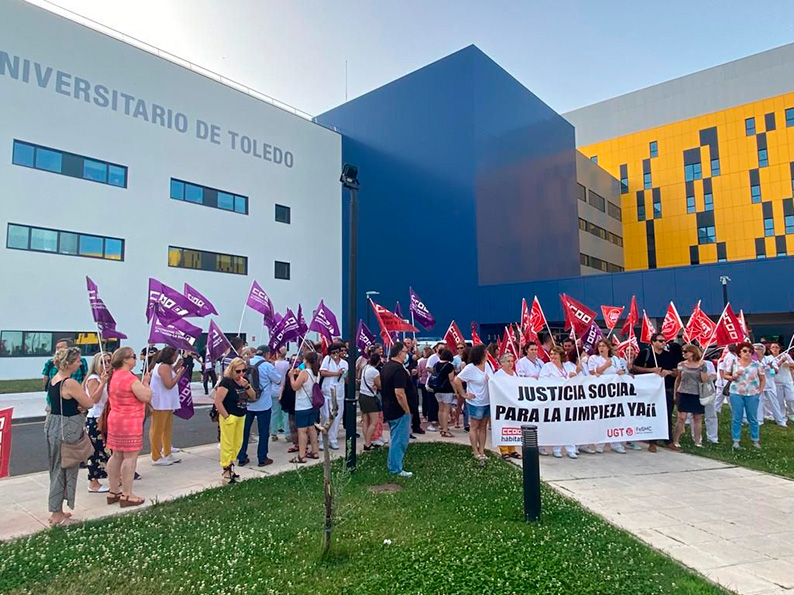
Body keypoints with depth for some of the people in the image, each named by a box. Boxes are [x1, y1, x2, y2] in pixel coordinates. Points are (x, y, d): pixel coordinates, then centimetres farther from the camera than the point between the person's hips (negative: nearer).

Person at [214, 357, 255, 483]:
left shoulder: (244, 381, 7)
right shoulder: (226, 382, -15)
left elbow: (253, 396, 7)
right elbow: (218, 402, -18)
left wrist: (247, 386, -10)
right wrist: (226, 416, -16)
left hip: (241, 416, 8)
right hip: (229, 417, -8)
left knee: (237, 444, 15)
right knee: (227, 444, -1)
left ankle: (230, 466, 28)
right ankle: (226, 471, 8)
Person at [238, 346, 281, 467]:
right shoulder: (267, 366, -14)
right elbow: (278, 380, -4)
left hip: (247, 403, 5)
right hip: (263, 405, -5)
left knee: (244, 430, 13)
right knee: (263, 431, 6)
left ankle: (241, 458, 19)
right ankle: (262, 459, 12)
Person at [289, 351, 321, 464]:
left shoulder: (304, 372, -18)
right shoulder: (317, 373, 6)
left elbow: (295, 387, -16)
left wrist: (292, 376, -3)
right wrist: (299, 375, 16)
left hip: (302, 407, -8)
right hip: (313, 405, 8)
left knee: (302, 430, -4)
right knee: (311, 428, 16)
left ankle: (301, 456, -1)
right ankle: (314, 452, 23)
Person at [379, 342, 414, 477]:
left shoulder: (386, 367, 8)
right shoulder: (399, 369, -22)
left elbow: (382, 386, 19)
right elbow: (399, 393, -27)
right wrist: (407, 410, -19)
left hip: (388, 409, 10)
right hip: (399, 411, -10)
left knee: (395, 438, 22)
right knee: (400, 440, 1)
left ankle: (392, 464, 32)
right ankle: (396, 469, 9)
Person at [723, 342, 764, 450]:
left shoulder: (756, 365, 3)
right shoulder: (733, 363, 1)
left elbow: (762, 379, 11)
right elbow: (725, 375, 7)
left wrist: (760, 390, 0)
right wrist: (733, 377, -11)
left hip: (752, 395, 1)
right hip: (736, 394, -1)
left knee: (753, 418, 7)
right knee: (736, 418, 3)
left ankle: (756, 441, 20)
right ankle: (736, 441, 8)